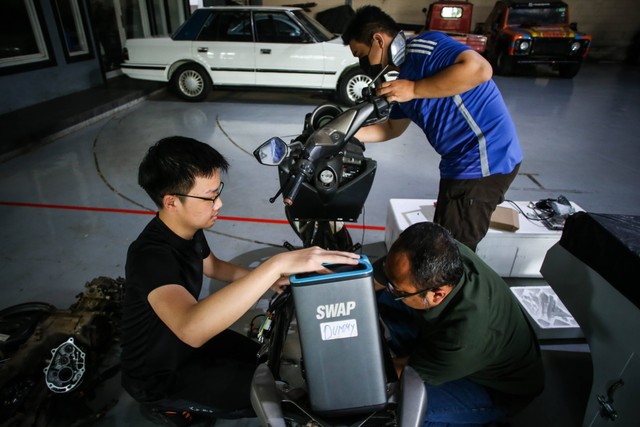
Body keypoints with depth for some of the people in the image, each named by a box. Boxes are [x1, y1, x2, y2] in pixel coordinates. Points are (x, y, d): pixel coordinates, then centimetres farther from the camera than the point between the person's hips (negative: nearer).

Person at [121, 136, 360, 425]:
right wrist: (276, 264, -58)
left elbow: (213, 266, 11)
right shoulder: (151, 255, -36)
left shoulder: (188, 229, -10)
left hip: (186, 343, 8)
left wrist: (264, 278, -5)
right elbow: (191, 329, -54)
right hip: (158, 376, -7)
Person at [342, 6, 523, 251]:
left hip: (483, 160, -10)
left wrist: (414, 90, -22)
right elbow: (393, 128, 24)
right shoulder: (404, 75, 15)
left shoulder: (421, 48, -13)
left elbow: (479, 69, -28)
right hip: (464, 161, 10)